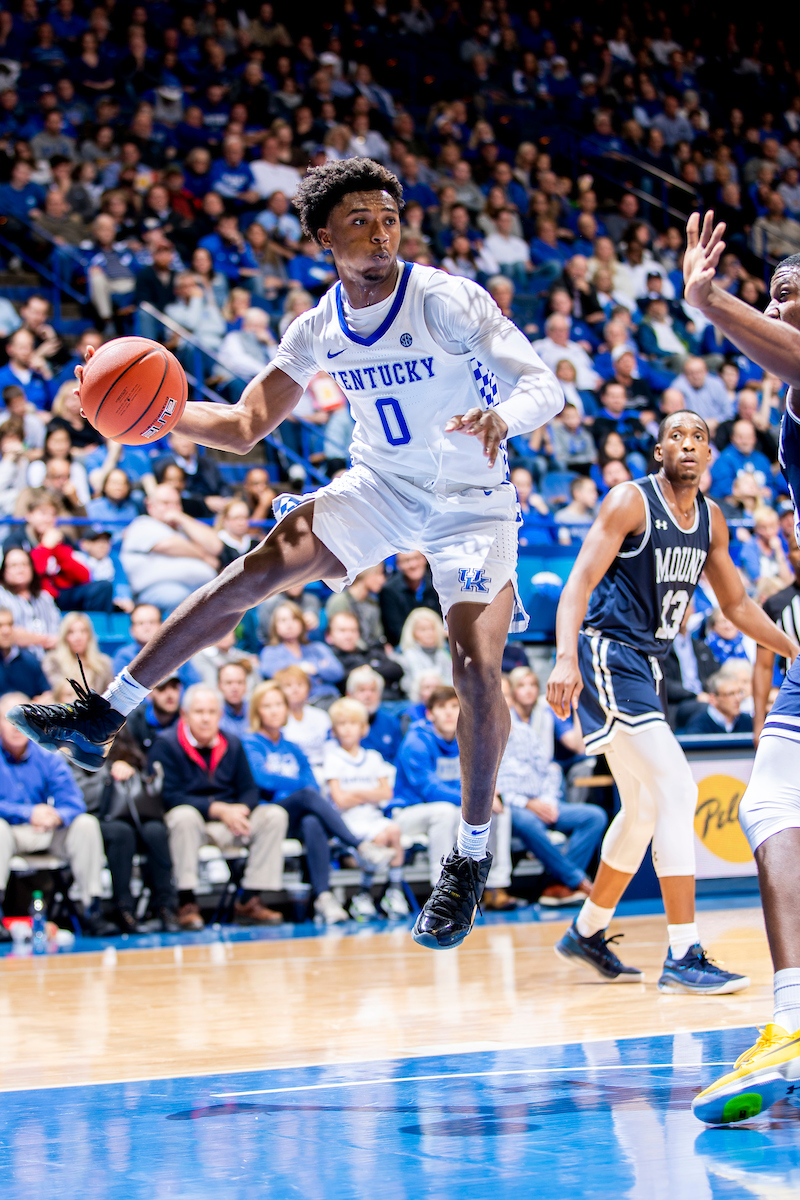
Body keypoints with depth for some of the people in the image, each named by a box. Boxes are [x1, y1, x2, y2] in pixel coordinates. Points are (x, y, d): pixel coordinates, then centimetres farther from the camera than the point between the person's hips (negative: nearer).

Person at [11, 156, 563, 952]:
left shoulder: (448, 302, -21)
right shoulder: (318, 331, -5)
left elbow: (545, 386, -25)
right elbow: (246, 426, 0)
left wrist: (500, 419, -49)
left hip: (470, 501, -4)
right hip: (380, 487, 4)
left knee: (476, 670, -17)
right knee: (256, 571, -13)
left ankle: (472, 853, 3)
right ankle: (105, 717, -10)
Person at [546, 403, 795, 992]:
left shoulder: (711, 520, 10)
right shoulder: (631, 502, -12)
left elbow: (737, 604, 21)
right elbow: (580, 583, -19)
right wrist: (566, 659, -33)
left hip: (645, 663, 9)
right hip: (608, 654, -9)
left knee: (645, 807, 16)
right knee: (677, 789, -18)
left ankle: (587, 933, 33)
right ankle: (684, 957, -17)